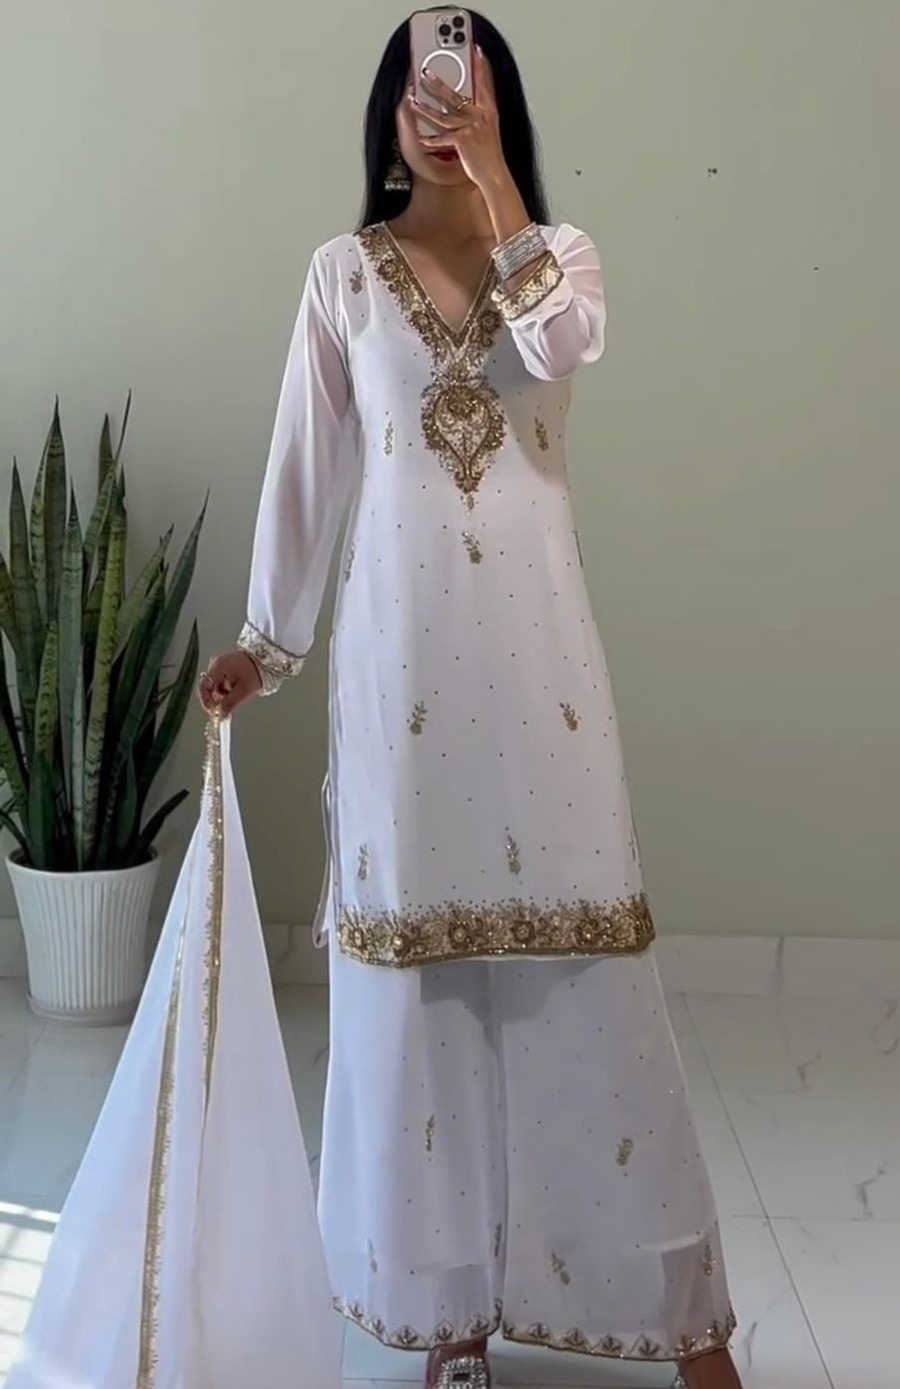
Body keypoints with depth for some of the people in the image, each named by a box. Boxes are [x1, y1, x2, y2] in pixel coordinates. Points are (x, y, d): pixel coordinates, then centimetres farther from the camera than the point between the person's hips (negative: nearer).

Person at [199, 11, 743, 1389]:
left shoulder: (560, 252, 8)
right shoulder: (345, 273, 8)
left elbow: (560, 344, -16)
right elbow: (308, 464, 9)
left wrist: (489, 171, -11)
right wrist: (267, 637, 8)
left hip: (532, 636, 0)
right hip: (401, 638, 1)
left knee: (573, 941, 1)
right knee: (419, 947, 4)